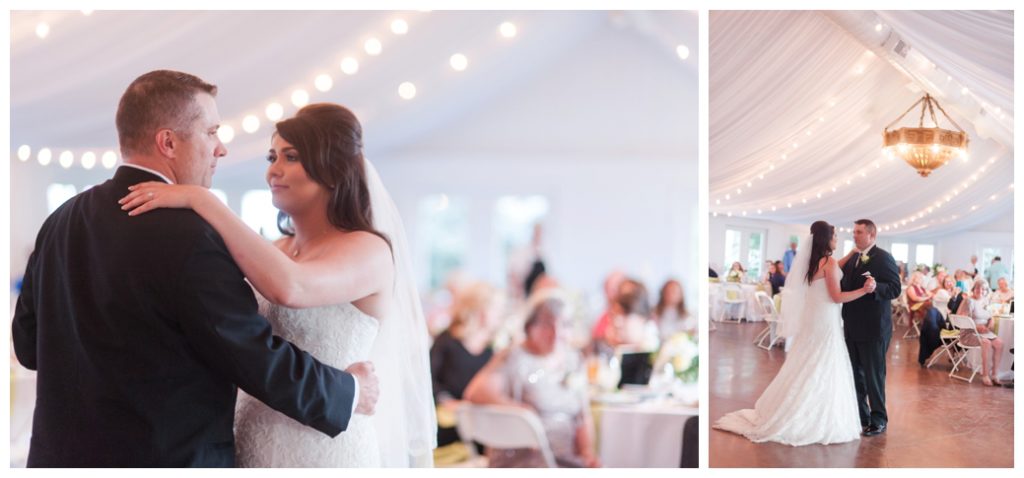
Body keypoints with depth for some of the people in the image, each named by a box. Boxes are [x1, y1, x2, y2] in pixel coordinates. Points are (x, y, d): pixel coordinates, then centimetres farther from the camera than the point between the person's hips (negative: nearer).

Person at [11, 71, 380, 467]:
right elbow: (262, 362, -18)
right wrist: (349, 391, -3)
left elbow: (29, 343, 11)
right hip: (170, 458, -7)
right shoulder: (190, 239, -21)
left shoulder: (60, 221, 1)